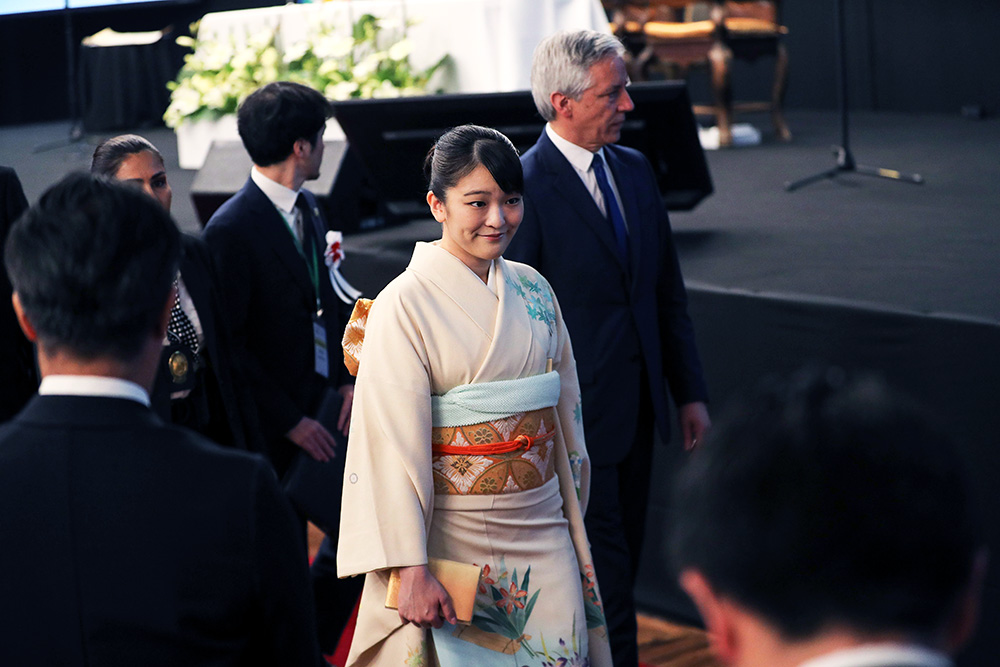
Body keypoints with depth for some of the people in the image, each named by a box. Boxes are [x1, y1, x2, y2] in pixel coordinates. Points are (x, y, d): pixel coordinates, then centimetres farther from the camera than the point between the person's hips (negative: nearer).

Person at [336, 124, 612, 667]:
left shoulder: (532, 290, 6)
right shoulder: (403, 305, -11)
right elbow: (393, 442, -15)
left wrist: (572, 515, 15)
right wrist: (412, 569, -20)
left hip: (543, 528, 5)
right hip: (452, 533, -5)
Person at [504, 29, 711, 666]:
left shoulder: (635, 169, 7)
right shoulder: (525, 187, -16)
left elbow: (668, 291, 13)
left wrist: (690, 392, 12)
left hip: (638, 406, 7)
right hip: (578, 417, -7)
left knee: (623, 561, 15)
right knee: (605, 573, -2)